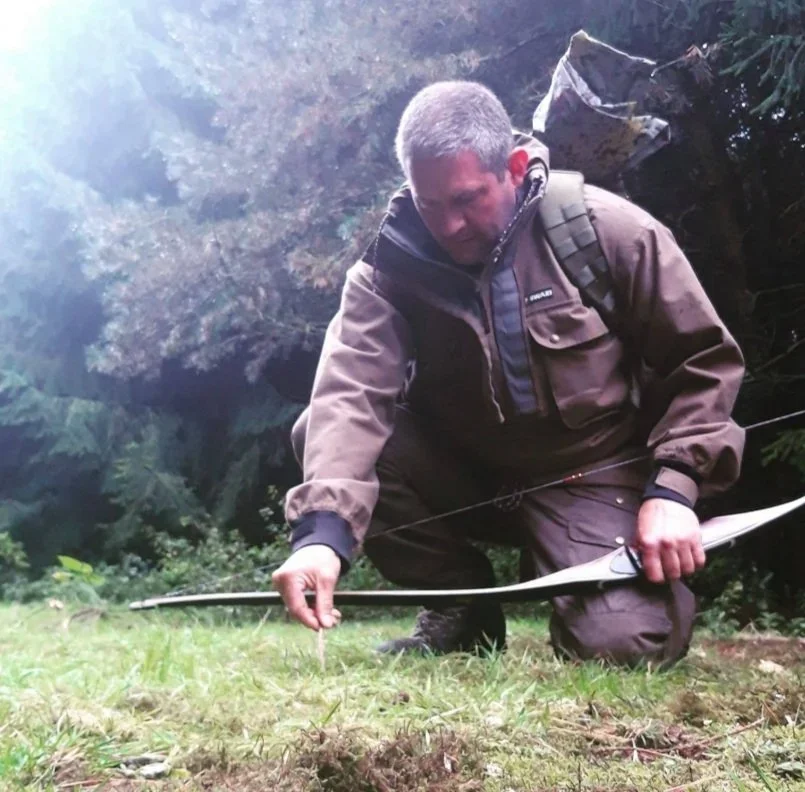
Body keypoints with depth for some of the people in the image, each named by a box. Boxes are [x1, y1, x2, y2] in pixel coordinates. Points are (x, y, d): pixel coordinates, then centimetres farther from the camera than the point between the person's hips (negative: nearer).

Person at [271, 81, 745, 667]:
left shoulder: (610, 231, -15)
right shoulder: (392, 264, -12)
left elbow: (704, 360, -8)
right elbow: (352, 392, -28)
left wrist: (672, 490, -19)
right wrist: (323, 528, -44)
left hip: (589, 472, -3)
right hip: (464, 469, 3)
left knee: (626, 641, -28)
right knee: (321, 433, -20)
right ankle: (463, 603, -1)